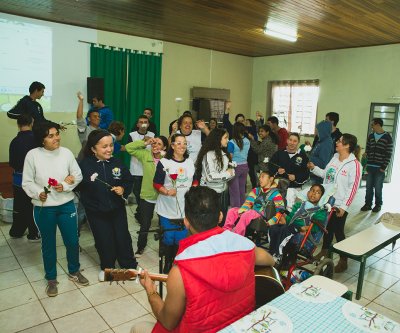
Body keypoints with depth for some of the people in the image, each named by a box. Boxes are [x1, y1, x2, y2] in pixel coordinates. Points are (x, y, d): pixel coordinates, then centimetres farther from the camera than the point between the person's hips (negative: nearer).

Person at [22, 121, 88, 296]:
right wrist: (38, 193, -22)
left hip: (66, 205, 2)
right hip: (43, 208, -1)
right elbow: (27, 182, -5)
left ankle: (74, 272, 36)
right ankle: (51, 279, 34)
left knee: (72, 241, 11)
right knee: (48, 244, 14)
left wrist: (65, 186, -16)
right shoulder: (32, 155, -10)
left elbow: (78, 175, 0)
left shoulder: (66, 153, -5)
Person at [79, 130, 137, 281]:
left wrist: (123, 189, -13)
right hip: (96, 212, -2)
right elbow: (78, 186, -12)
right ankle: (107, 267, 38)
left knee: (123, 238, 12)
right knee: (104, 241, 12)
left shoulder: (117, 163, -5)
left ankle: (129, 266, 33)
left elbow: (129, 181, 4)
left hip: (117, 209, 2)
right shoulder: (84, 165, -14)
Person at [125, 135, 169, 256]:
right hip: (147, 196, 1)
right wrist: (145, 143, -10)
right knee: (145, 224, 15)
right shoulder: (145, 155, -4)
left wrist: (164, 154, -26)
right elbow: (128, 147, -3)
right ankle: (141, 247, 36)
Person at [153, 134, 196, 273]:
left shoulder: (190, 162, 6)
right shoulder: (164, 163, -10)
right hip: (167, 209, -4)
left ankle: (173, 262, 33)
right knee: (168, 238, 6)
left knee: (181, 238, 10)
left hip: (185, 208, 4)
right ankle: (167, 263, 30)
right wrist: (167, 191, -25)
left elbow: (195, 180, 17)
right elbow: (156, 184, -9)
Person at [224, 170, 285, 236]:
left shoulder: (275, 193, 1)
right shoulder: (256, 190, 19)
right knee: (232, 211, -9)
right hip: (251, 212, 7)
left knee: (246, 215, -34)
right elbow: (248, 202, 11)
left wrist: (269, 223, -16)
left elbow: (280, 211, -6)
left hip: (263, 217, -6)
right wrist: (242, 210, -10)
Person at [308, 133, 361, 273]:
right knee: (327, 227, 20)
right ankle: (324, 251, 39)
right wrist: (314, 168, 3)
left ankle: (343, 261, 20)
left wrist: (344, 206, -20)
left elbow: (353, 187, -19)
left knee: (338, 231, 2)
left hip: (339, 204, -7)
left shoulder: (354, 164, -18)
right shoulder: (334, 158, 5)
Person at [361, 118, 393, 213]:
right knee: (369, 187, 7)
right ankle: (368, 204, 18)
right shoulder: (370, 136, 10)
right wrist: (366, 164, 1)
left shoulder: (388, 138, -4)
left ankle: (378, 205, 19)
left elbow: (389, 154, -6)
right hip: (370, 167, 4)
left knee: (378, 188, 4)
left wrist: (384, 167, -10)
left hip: (380, 168, -4)